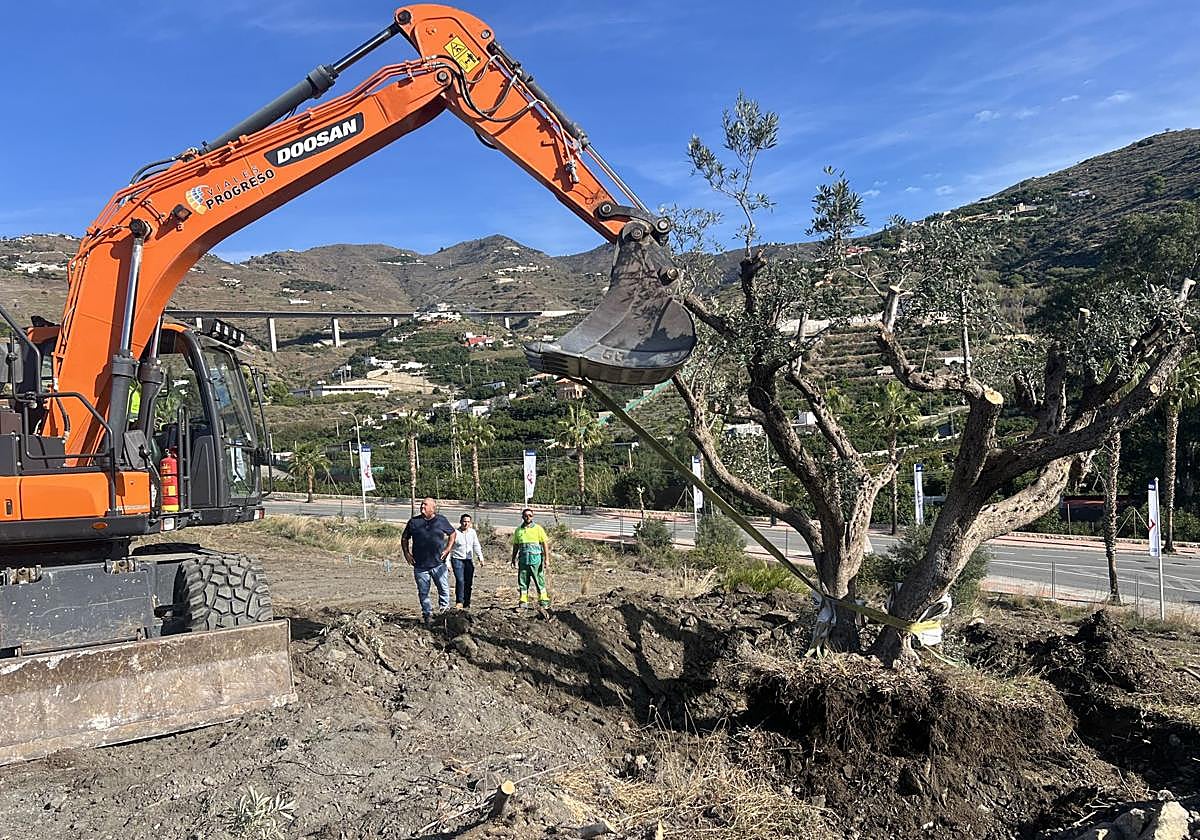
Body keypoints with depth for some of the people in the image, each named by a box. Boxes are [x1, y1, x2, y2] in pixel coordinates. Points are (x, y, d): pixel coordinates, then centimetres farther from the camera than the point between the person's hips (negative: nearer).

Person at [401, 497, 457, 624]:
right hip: (420, 565, 1)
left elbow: (452, 533, 15)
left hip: (438, 563, -1)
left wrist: (448, 549, 5)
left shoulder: (441, 520, 4)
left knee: (444, 589, 3)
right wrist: (406, 553, 4)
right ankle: (427, 615, 18)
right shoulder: (414, 522, 5)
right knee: (423, 592, 6)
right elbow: (404, 538, 15)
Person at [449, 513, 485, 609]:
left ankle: (467, 604, 13)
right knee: (460, 580, -17)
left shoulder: (472, 532, 6)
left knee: (468, 583, 4)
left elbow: (476, 546, 10)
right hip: (457, 559, -4)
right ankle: (459, 602, -13)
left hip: (469, 560, 4)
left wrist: (480, 558, 0)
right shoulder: (455, 533, -7)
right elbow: (449, 548, -5)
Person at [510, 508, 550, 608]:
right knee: (522, 581, 4)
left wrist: (547, 559, -6)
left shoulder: (538, 528, 1)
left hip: (536, 559, -3)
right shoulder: (518, 530, 11)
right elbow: (515, 545, 19)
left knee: (539, 580, -1)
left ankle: (543, 600, 6)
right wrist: (514, 558, 14)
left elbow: (545, 544, 0)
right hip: (523, 559, 3)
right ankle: (523, 601, 10)